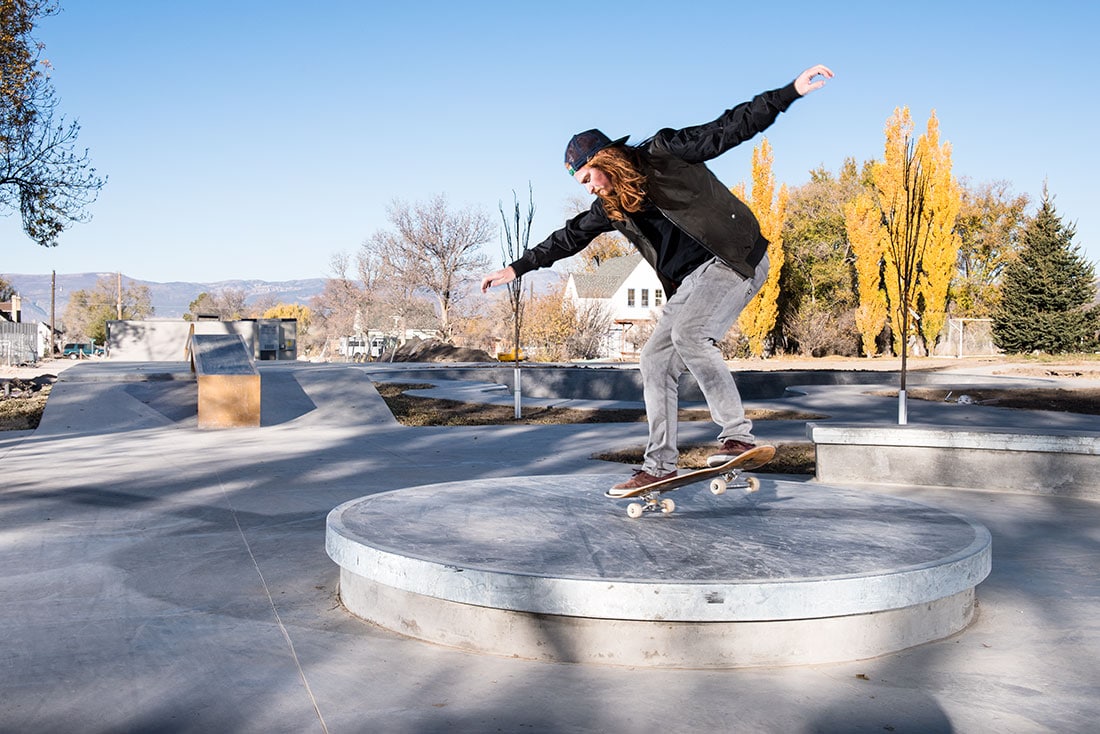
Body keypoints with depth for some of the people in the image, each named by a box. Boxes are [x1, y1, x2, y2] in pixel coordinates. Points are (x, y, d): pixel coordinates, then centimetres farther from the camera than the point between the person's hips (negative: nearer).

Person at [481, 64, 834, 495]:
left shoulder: (665, 156, -7)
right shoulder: (611, 208, 11)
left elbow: (731, 128, -7)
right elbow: (569, 238, 18)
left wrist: (792, 91, -10)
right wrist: (517, 269, 19)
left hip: (736, 261, -8)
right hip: (690, 282, 8)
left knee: (688, 334, -28)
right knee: (655, 360, 2)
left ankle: (738, 434, -22)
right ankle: (660, 464, 7)